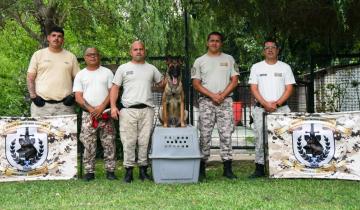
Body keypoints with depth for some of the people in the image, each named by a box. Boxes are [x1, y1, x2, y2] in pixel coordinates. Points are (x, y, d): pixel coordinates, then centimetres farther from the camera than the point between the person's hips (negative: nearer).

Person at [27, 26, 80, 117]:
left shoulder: (71, 56, 12)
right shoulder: (38, 55, 9)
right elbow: (30, 78, 8)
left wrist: (73, 96, -2)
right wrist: (33, 96, -4)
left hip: (64, 105, 1)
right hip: (41, 104, 0)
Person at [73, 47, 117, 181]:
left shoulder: (107, 72, 9)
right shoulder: (80, 75, 10)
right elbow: (78, 97, 2)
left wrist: (101, 107, -11)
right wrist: (91, 109, -11)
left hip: (105, 113, 0)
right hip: (88, 114, 0)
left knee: (109, 144, 0)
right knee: (88, 145, 0)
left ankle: (110, 171, 7)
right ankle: (89, 172, 7)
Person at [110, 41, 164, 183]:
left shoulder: (151, 69, 17)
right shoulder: (123, 68, 10)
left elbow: (162, 84, 24)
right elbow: (115, 88, 7)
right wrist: (113, 106, -4)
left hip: (147, 109, 2)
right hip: (128, 111, -1)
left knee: (144, 141, 1)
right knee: (128, 142, -3)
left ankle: (143, 170, 9)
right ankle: (129, 170, 3)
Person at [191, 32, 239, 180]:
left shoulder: (229, 59, 12)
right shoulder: (200, 61, 9)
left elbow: (234, 80, 6)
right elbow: (196, 84, 2)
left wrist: (222, 95, -9)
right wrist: (212, 95, -10)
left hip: (225, 101, 1)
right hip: (206, 101, -1)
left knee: (226, 134, -2)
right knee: (205, 135, -2)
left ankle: (227, 169, 3)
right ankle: (202, 168, 4)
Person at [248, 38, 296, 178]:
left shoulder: (285, 67, 9)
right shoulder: (256, 67, 9)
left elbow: (289, 88, 3)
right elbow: (254, 88, 1)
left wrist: (277, 103, -11)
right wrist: (265, 104, -12)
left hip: (281, 109, 0)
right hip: (261, 109, 0)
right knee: (260, 139, -1)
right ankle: (259, 168, 5)